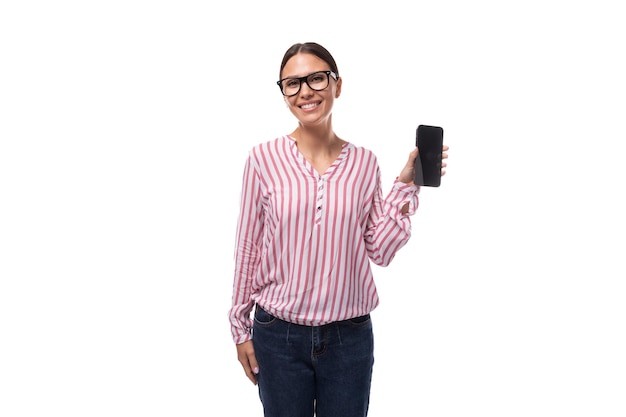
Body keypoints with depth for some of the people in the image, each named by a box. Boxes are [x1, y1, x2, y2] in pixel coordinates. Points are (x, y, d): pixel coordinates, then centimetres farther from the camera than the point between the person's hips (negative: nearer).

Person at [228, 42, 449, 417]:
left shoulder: (364, 162, 0)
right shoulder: (265, 158, -7)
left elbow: (380, 250, -2)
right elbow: (248, 246, -2)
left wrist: (406, 185, -7)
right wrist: (241, 328, 2)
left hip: (350, 335, 2)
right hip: (279, 335, -1)